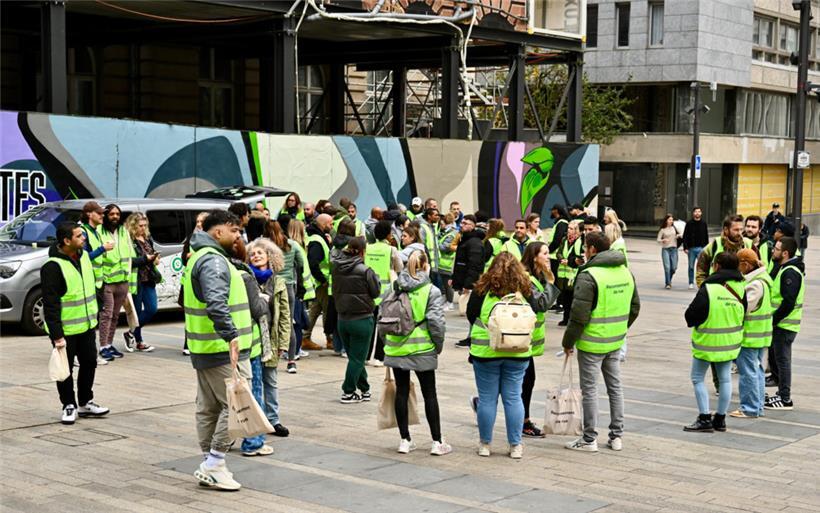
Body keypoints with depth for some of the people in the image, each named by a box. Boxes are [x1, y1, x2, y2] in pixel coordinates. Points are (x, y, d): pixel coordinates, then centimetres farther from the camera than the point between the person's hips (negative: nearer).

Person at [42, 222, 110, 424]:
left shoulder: (84, 256, 4)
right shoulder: (53, 267, -20)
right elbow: (50, 305, -21)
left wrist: (94, 315, 19)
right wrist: (57, 335, -22)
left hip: (86, 325, 7)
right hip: (65, 330, -7)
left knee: (89, 363, 15)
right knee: (66, 370, 5)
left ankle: (85, 403, 29)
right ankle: (69, 406, 20)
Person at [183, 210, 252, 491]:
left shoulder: (200, 257, 19)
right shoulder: (214, 261, -16)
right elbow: (216, 304, -31)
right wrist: (231, 335, -38)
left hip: (204, 348, 11)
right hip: (223, 350, -11)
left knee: (209, 407, 13)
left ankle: (210, 464, 20)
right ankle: (214, 465, -7)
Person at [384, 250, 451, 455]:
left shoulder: (395, 288, 3)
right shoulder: (431, 291, -9)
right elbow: (436, 322, -14)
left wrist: (386, 343, 16)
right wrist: (439, 345, 1)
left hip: (396, 348, 3)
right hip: (422, 350, -3)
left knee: (401, 391, 10)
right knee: (429, 394, 6)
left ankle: (405, 440, 14)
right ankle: (437, 442, 9)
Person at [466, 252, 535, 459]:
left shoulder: (482, 289, -8)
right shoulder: (525, 290, -2)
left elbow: (471, 316, 2)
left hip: (485, 351, -2)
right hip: (518, 353, 2)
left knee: (487, 398, 7)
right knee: (513, 398, 9)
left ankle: (485, 444, 16)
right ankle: (515, 446, 12)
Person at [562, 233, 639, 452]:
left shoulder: (589, 275, -18)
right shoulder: (626, 272, 7)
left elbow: (579, 315, -19)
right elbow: (635, 308, 15)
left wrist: (568, 342, -8)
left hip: (591, 343, -7)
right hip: (616, 342, 7)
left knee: (589, 389, 1)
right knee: (615, 387, 15)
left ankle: (589, 439, 7)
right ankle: (616, 436, 21)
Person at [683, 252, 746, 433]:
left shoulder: (708, 289, -20)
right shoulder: (740, 289, -2)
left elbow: (691, 316, -17)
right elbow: (742, 316, 9)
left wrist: (693, 322, 4)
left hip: (707, 343, -5)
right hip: (730, 343, 5)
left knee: (698, 378, 7)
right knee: (725, 379, 14)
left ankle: (705, 419, 4)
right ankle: (720, 419, 20)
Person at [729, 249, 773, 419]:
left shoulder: (755, 284, -21)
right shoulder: (764, 279, 11)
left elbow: (743, 307, -23)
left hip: (750, 335, -10)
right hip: (761, 334, 10)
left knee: (748, 371, -2)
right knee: (757, 370, 16)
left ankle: (749, 408, 5)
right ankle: (758, 406, 24)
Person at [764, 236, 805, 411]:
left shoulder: (791, 273, -19)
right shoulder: (782, 268, 14)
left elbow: (788, 302, -25)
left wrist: (773, 321, -20)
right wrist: (772, 320, 9)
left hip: (785, 325, -10)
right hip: (778, 323, 10)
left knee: (782, 360, -3)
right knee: (774, 358, 17)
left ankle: (785, 399, 4)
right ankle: (782, 393, 27)